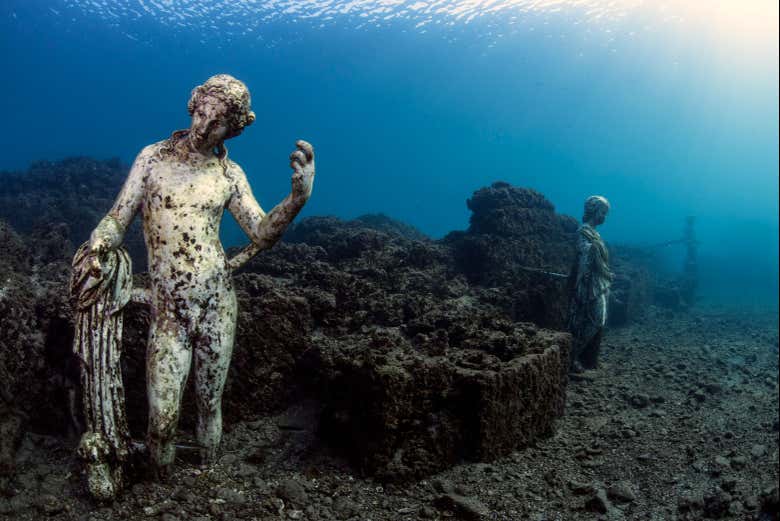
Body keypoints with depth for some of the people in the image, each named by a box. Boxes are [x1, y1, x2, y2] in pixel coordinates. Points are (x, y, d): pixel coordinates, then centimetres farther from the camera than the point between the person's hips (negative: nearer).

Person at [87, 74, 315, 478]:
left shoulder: (229, 173, 4)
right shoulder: (153, 156, 3)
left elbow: (262, 235, -3)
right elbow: (117, 219, 4)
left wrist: (298, 197, -21)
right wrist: (99, 242, -20)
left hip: (217, 303, 1)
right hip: (168, 311, -1)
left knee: (210, 405, 14)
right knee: (162, 421, 0)